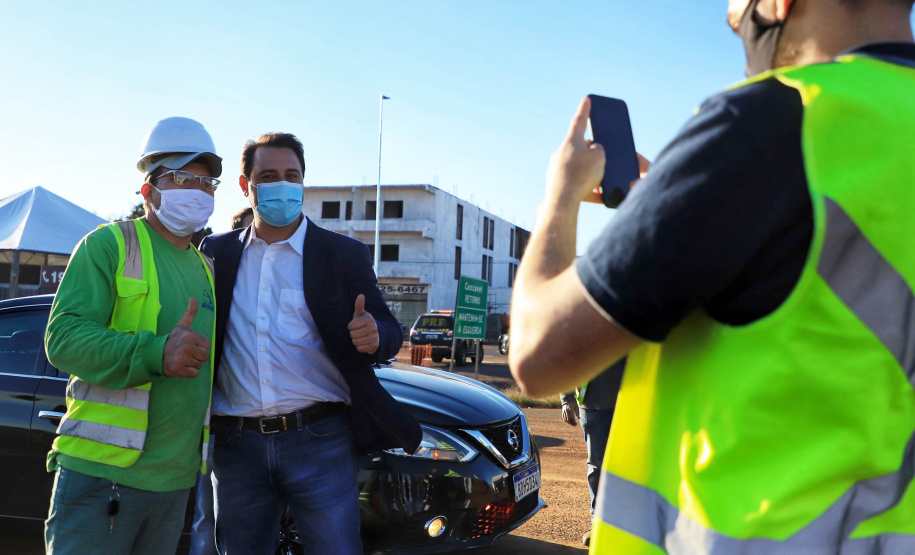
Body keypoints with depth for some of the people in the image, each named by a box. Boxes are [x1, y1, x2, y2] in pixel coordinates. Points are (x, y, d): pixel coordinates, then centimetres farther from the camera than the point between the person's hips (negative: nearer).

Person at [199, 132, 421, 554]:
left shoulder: (344, 254, 4)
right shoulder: (217, 253, 10)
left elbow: (389, 331, 2)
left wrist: (373, 336, -20)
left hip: (319, 443, -2)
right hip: (237, 445, 3)